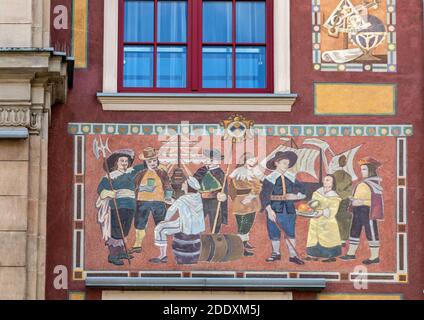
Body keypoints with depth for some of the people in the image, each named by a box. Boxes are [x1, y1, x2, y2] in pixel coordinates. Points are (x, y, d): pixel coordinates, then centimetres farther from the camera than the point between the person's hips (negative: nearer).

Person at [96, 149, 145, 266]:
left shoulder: (130, 172, 17)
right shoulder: (110, 175, -1)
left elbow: (142, 166, 32)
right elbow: (100, 189, -10)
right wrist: (108, 193, -27)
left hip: (130, 207, 6)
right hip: (117, 206, -6)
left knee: (123, 231, 14)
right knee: (115, 231, -9)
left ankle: (120, 252, 26)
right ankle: (112, 256, -6)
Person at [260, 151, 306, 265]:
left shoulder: (291, 178, 9)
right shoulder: (270, 179, -6)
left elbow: (302, 189, 19)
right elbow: (264, 195, -15)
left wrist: (296, 195, -2)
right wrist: (269, 210, -24)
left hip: (289, 210, 3)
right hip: (275, 210, -3)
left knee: (290, 233, 4)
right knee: (274, 233, 7)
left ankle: (293, 255, 11)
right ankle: (276, 253, 25)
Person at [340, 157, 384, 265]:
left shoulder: (375, 184, -13)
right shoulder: (363, 183, 15)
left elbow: (376, 200, -21)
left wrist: (362, 202, -25)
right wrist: (354, 200, 7)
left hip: (367, 211, -10)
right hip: (358, 211, 10)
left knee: (371, 232, -4)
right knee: (354, 231, 13)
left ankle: (375, 256, 2)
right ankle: (351, 253, 22)